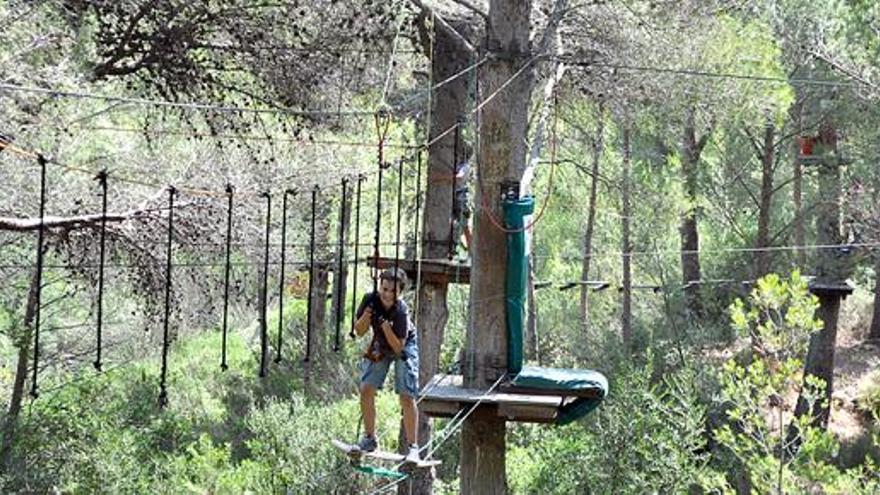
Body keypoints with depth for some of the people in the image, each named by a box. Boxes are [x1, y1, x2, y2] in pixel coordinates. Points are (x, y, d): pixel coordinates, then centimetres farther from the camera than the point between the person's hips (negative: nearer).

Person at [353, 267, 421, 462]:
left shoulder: (401, 311, -33)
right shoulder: (371, 300, -22)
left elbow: (398, 347, -32)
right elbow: (359, 331, -12)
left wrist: (385, 325, -43)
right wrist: (366, 316, -32)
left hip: (404, 346, -4)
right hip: (380, 346, 4)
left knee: (406, 396, -12)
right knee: (366, 389, -4)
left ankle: (412, 447, -6)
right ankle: (369, 439, 11)